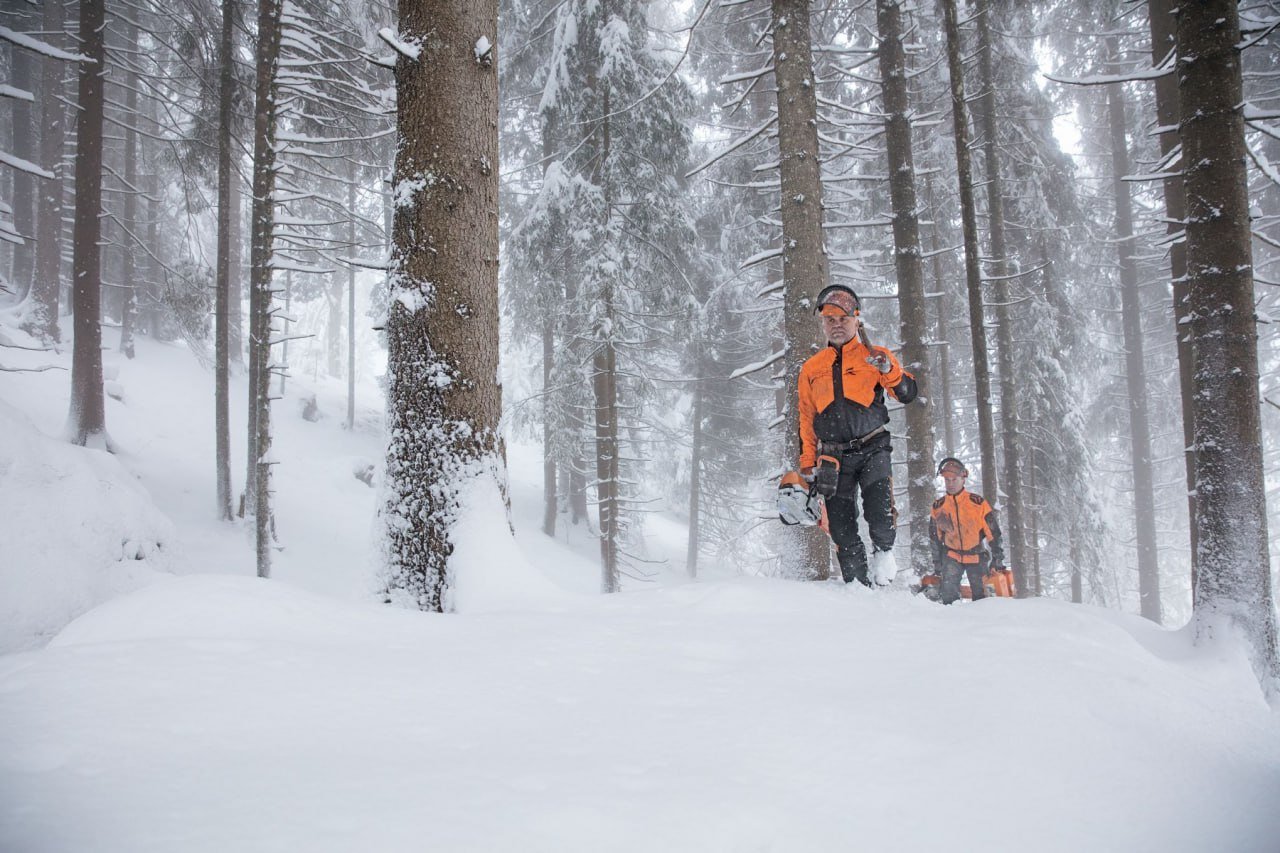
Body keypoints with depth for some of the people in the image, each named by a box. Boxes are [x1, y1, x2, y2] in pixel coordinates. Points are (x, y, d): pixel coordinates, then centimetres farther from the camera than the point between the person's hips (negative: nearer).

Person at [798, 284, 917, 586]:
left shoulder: (874, 357, 7)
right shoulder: (811, 368, 14)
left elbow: (908, 394, 0)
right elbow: (806, 421, 17)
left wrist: (889, 370, -18)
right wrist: (808, 465, 11)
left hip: (872, 450, -2)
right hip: (833, 456, 2)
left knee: (880, 514, -20)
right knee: (842, 529, 0)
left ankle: (883, 552, 7)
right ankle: (858, 582, 10)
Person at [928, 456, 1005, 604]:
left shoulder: (977, 503, -11)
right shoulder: (938, 507, -2)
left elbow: (993, 533, -6)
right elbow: (935, 538, 8)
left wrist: (997, 559, -7)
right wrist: (937, 564, 8)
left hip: (976, 555, -1)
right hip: (952, 556, 1)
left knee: (980, 595, 5)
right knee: (948, 592, -16)